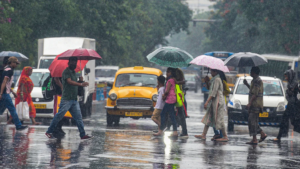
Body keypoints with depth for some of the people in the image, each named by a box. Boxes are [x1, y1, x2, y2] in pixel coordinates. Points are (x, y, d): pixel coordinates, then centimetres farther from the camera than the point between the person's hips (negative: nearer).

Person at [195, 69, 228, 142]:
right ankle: (203, 135, 9)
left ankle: (225, 137, -3)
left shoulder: (217, 80, -14)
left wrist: (207, 102, -22)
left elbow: (214, 92, -20)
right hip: (213, 102, 10)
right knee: (208, 118, 8)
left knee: (219, 119, -8)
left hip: (217, 102, -10)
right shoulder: (214, 79, 17)